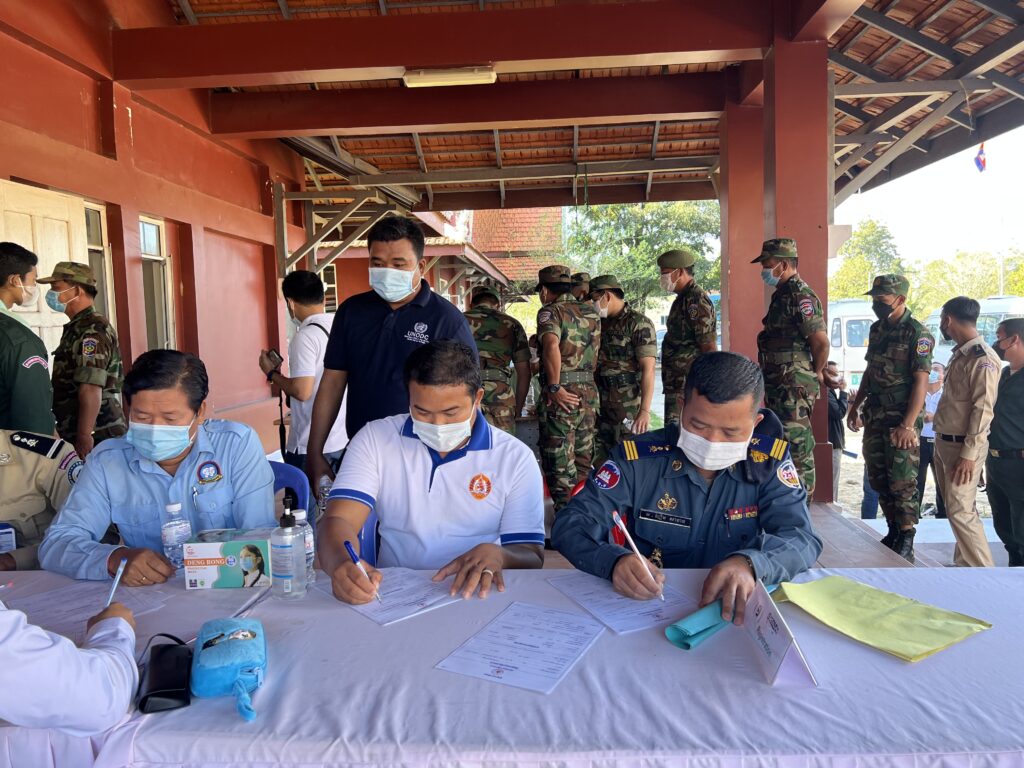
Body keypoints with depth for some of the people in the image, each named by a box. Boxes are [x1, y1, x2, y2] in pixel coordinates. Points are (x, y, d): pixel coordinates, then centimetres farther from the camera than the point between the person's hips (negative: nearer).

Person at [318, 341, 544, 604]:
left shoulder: (515, 458, -1)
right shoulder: (374, 439, 2)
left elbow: (531, 559, -1)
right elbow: (338, 520, -8)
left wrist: (495, 555, -25)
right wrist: (344, 563, -32)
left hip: (477, 597, 1)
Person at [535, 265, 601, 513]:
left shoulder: (550, 311, -7)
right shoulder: (591, 311, 14)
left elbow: (552, 346, -25)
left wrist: (554, 388, -20)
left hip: (563, 395, -7)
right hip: (589, 391, 7)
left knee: (559, 464, 1)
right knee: (583, 460, 18)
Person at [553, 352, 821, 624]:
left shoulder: (768, 461, -4)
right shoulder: (638, 457, -9)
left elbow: (802, 538, -10)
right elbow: (572, 524, -10)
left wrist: (749, 564, -32)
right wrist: (614, 560, -31)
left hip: (735, 611, 1)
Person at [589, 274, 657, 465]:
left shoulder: (639, 324, -9)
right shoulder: (601, 324, 12)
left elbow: (648, 369, -15)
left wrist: (645, 410, -22)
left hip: (628, 408, -7)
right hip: (601, 407, 7)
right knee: (599, 459, 10)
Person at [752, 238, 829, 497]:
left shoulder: (800, 296, -16)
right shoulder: (782, 294, 16)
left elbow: (821, 342, -22)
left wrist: (817, 374, -8)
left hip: (794, 387, -11)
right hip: (778, 385, 11)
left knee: (796, 445, -5)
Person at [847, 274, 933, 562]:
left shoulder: (917, 334, -11)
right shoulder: (877, 330, 12)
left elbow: (921, 381, -16)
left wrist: (908, 425, -21)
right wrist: (855, 406, 17)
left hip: (901, 419, -7)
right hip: (875, 417, 8)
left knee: (902, 482, -5)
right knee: (878, 478, 12)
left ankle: (906, 540, 4)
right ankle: (893, 531, 25)